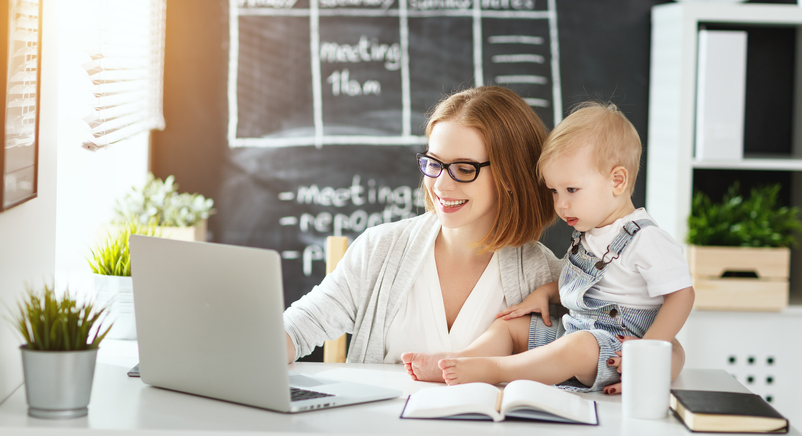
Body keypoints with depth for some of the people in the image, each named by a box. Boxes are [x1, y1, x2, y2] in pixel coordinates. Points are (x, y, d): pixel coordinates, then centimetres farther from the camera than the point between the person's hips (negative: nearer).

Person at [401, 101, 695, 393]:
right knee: (509, 325, 6)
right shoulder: (587, 234, 15)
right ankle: (453, 361, -16)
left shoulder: (646, 240, -14)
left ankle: (492, 369, -35)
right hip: (570, 336, 9)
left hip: (614, 351, -9)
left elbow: (681, 293, -15)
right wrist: (545, 292, 11)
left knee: (580, 347, -38)